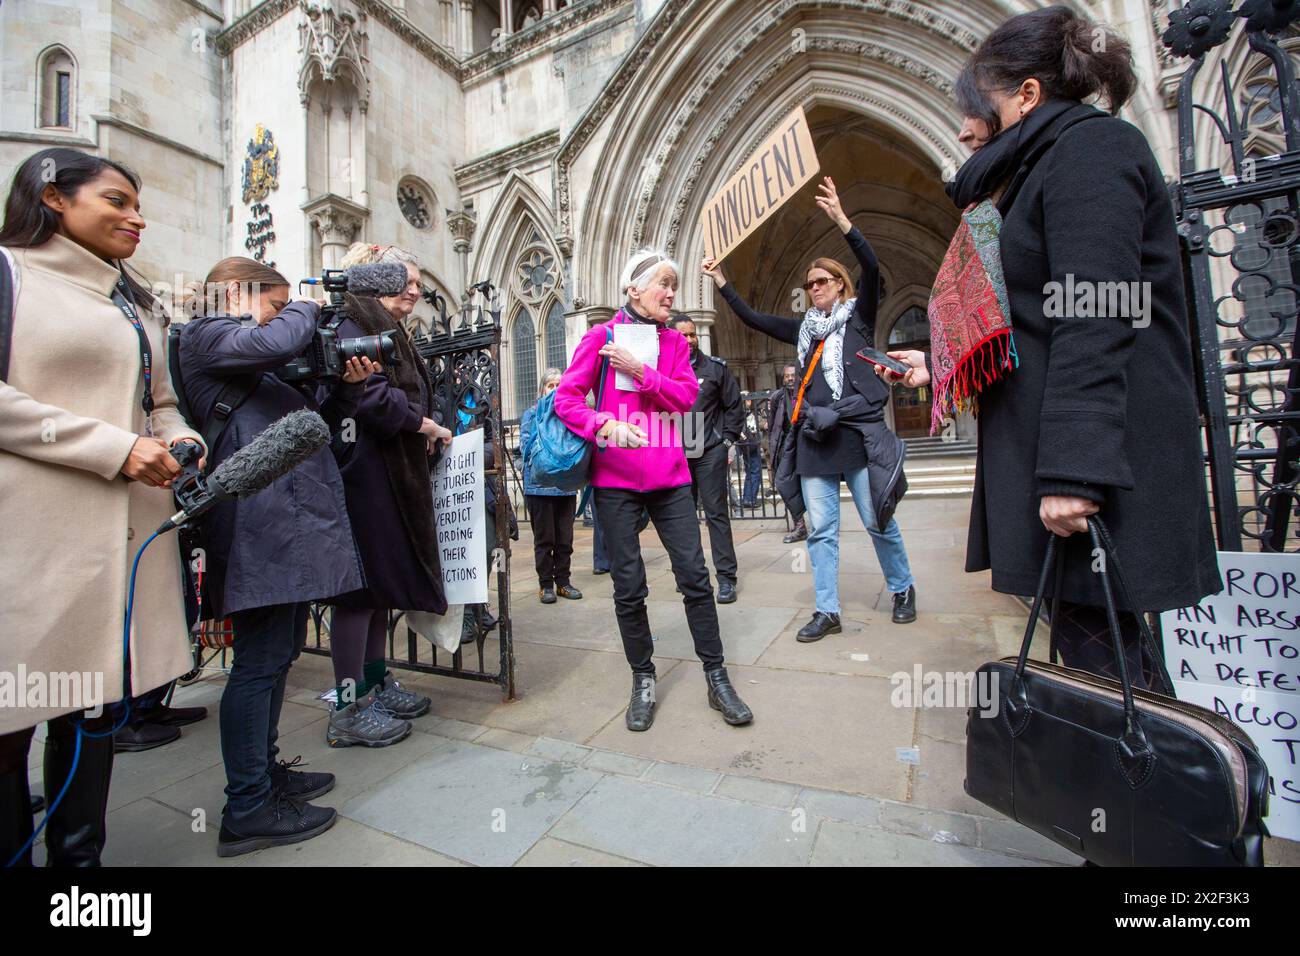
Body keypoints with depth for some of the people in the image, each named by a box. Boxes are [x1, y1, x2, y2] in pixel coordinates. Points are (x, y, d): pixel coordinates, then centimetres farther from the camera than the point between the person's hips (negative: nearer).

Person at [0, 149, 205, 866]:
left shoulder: (138, 305, 21)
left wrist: (182, 441, 1)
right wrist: (116, 449, -15)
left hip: (126, 528, 6)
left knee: (98, 702, 10)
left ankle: (80, 853, 23)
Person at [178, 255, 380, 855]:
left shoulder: (259, 364, 25)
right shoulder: (205, 335, -2)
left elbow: (315, 421, 23)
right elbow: (281, 341, -23)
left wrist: (348, 386, 5)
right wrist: (305, 310, 0)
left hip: (293, 520, 10)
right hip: (261, 525, -10)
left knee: (280, 653, 16)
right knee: (259, 661, -4)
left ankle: (265, 771, 31)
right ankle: (248, 809, 9)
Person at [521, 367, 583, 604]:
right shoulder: (533, 413, 5)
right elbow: (525, 446, -2)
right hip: (540, 485, -2)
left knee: (565, 538, 8)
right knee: (544, 538, 5)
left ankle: (563, 581, 21)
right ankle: (546, 584, 16)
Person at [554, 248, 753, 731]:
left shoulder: (675, 341, 12)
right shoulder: (602, 336, 2)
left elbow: (685, 396, 0)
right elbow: (566, 398, -4)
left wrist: (640, 371, -13)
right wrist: (603, 425, -21)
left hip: (670, 477, 3)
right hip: (615, 479, -2)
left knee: (694, 575, 1)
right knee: (629, 586, 4)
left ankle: (717, 679, 16)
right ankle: (643, 681, 22)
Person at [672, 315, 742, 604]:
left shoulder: (715, 367, 4)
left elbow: (733, 405, 5)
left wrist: (728, 440, -2)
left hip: (710, 450, -2)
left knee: (716, 512, -2)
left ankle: (726, 577, 4)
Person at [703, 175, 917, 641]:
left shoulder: (859, 315, 7)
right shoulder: (804, 328, 18)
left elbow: (872, 270, -10)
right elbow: (753, 318, 19)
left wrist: (841, 221, -19)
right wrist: (722, 282, 16)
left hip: (857, 433, -4)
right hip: (813, 437, 4)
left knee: (878, 521, 5)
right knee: (821, 528, 3)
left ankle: (903, 590, 28)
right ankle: (827, 611, 10)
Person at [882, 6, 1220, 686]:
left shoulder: (1089, 148, -5)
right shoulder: (1034, 175, 24)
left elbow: (1094, 322, -19)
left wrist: (1072, 470, -24)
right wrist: (937, 365, 22)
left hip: (1103, 459, -9)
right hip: (1041, 446, 9)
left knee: (1094, 642, -5)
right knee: (1085, 636, 13)